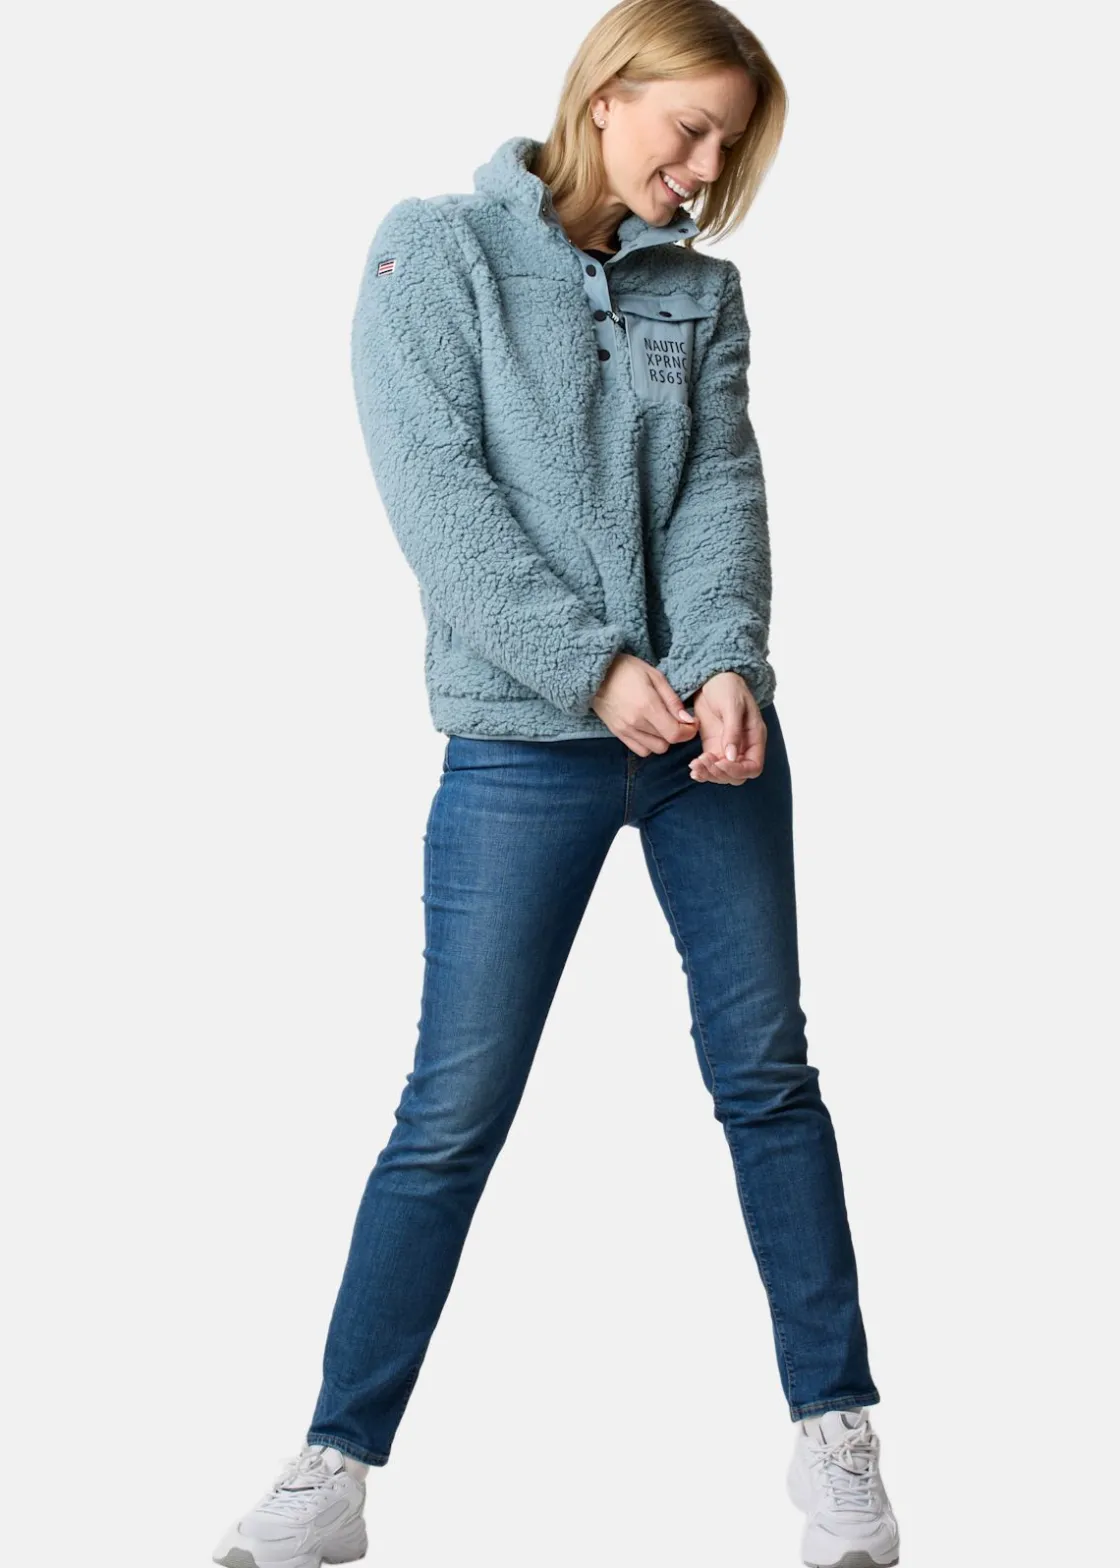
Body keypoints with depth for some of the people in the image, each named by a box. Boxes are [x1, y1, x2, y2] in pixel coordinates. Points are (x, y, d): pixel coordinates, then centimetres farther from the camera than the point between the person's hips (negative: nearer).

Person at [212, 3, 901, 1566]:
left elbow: (721, 488, 1)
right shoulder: (436, 247, 0)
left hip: (710, 730, 4)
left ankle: (836, 1435, 19)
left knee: (766, 1070, 7)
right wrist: (597, 666, -19)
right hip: (522, 741, -4)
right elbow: (436, 493, -10)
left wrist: (728, 665, -17)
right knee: (454, 1112, -2)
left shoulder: (700, 287, 12)